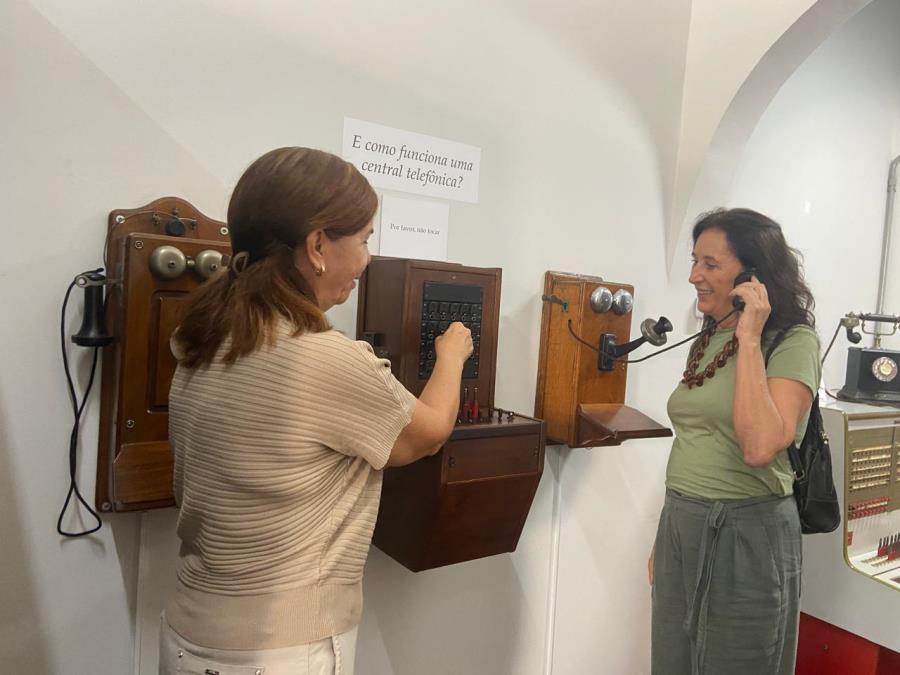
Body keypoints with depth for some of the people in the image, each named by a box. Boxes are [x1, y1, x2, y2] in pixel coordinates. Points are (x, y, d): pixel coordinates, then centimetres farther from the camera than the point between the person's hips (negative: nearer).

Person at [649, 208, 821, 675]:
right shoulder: (706, 341, 9)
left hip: (746, 531, -7)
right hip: (679, 525, 7)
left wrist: (750, 337, -23)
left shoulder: (794, 342, -13)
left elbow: (760, 447, -28)